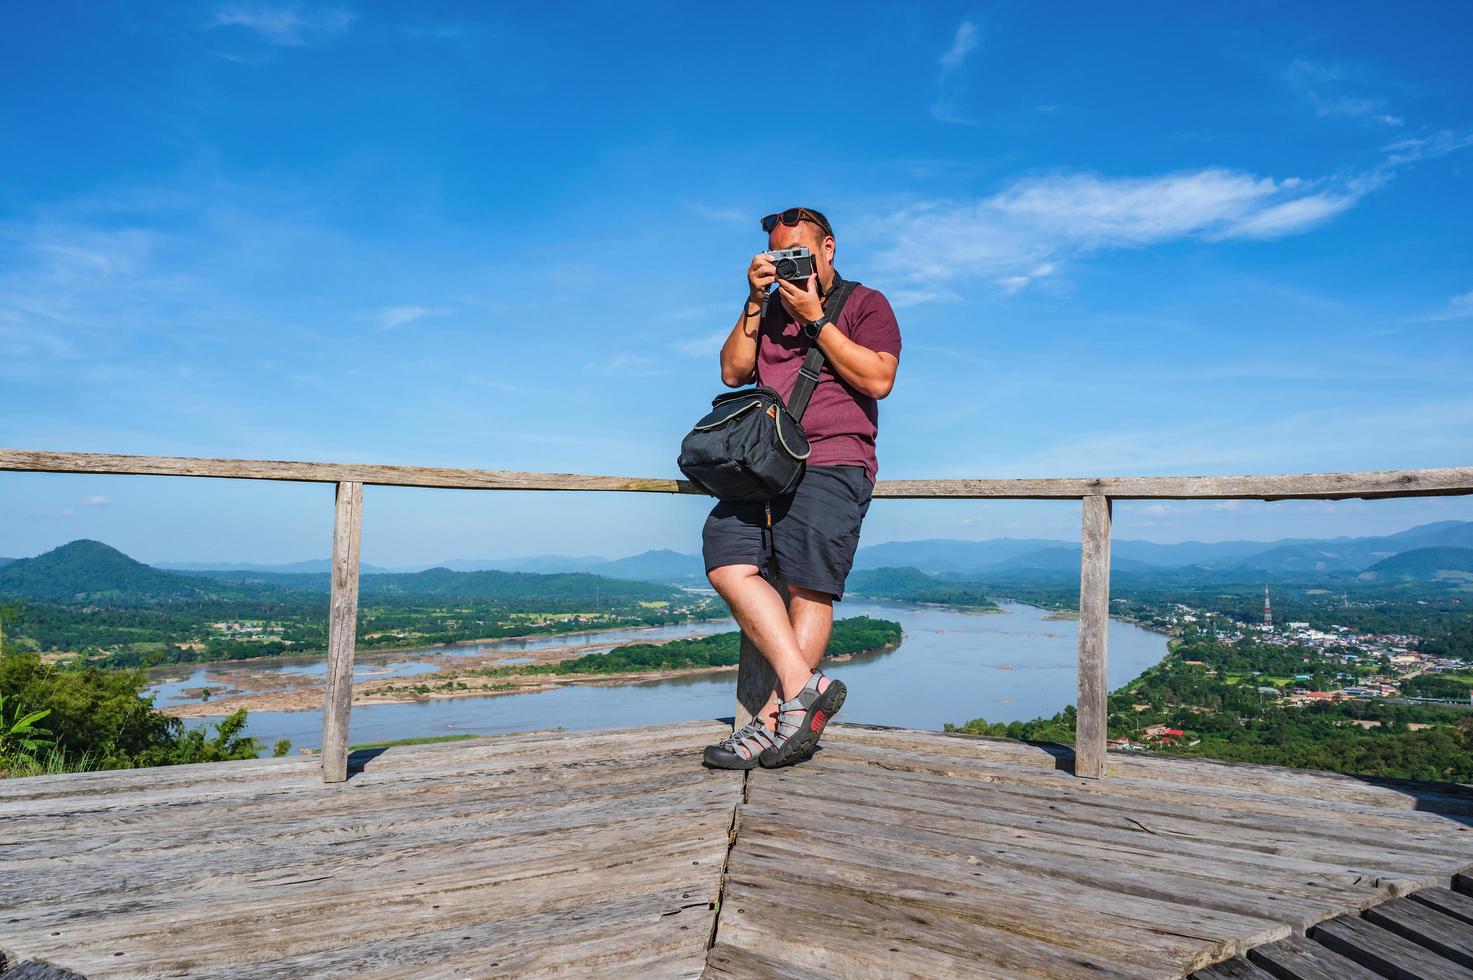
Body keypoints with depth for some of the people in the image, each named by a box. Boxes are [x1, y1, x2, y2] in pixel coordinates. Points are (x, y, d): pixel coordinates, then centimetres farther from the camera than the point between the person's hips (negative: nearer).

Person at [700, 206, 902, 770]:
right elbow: (733, 373, 15)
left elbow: (878, 379, -4)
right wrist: (756, 302, 7)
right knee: (724, 558, -17)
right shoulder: (770, 308, 27)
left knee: (809, 587, -15)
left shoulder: (865, 303, 12)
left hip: (834, 462, -4)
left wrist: (814, 319, -4)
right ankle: (804, 687, -19)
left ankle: (773, 717, -12)